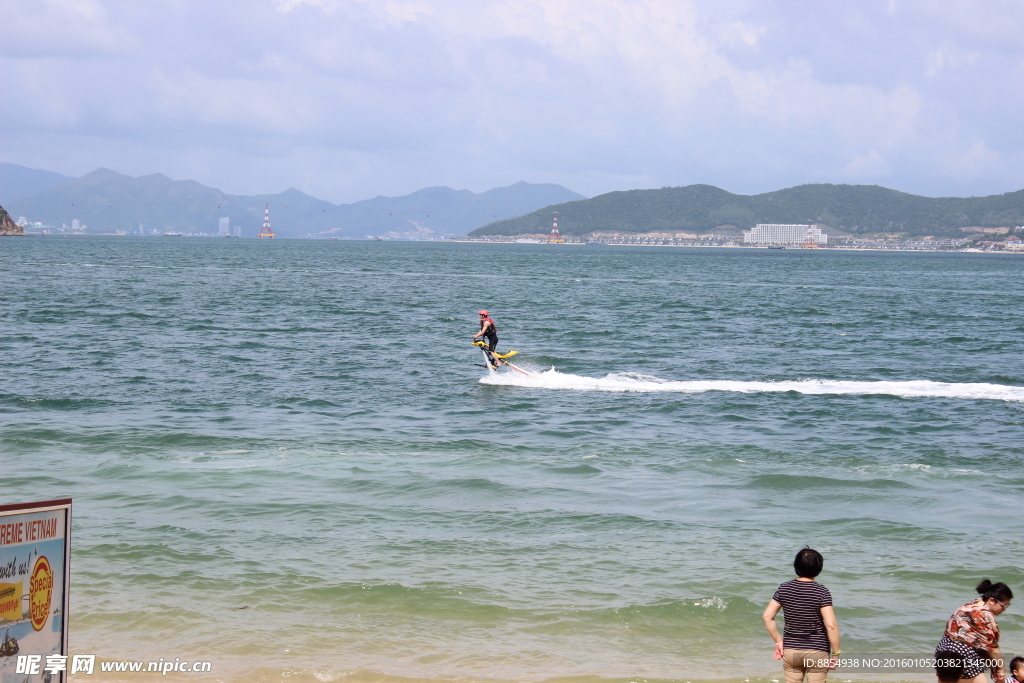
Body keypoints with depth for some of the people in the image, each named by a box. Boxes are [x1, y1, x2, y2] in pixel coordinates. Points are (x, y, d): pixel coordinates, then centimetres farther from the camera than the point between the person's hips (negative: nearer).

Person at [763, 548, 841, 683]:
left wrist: (778, 641, 6)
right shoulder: (822, 592, -13)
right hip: (817, 652, -3)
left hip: (790, 651, 3)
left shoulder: (784, 589, -2)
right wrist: (835, 654, -10)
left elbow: (767, 616, -2)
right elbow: (831, 625, -18)